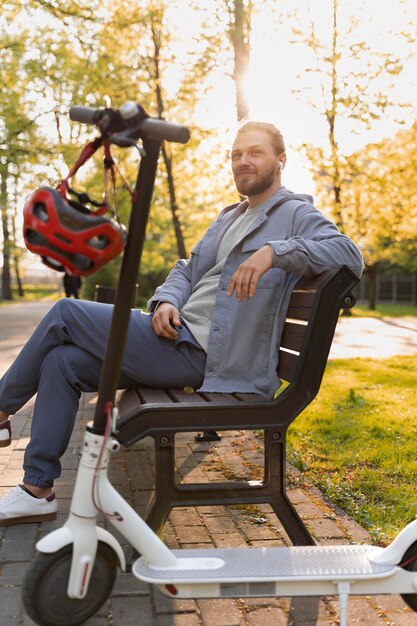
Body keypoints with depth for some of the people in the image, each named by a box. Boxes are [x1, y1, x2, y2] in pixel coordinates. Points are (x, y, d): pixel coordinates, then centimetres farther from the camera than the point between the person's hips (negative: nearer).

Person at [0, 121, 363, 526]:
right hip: (178, 336, 9)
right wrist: (167, 301, 1)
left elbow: (349, 254, -19)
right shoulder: (230, 217, 24)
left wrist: (274, 251, -32)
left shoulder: (296, 215, -2)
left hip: (199, 355, -9)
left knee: (65, 313, -11)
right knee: (63, 361, -3)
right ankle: (37, 490, 5)